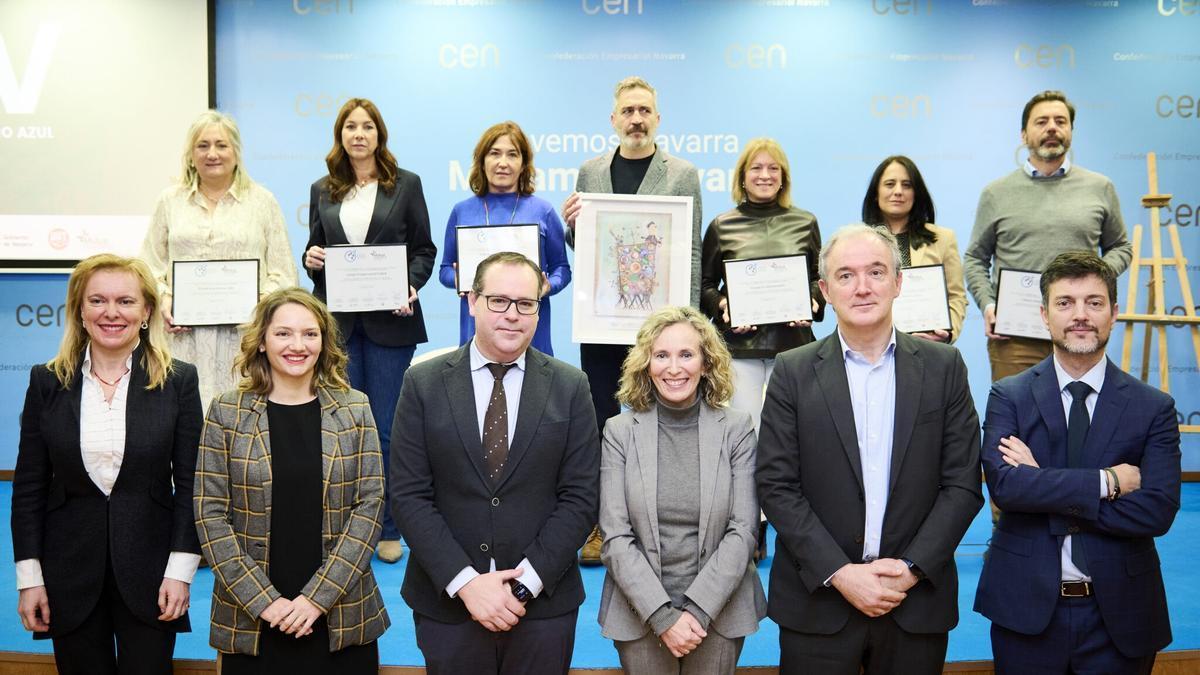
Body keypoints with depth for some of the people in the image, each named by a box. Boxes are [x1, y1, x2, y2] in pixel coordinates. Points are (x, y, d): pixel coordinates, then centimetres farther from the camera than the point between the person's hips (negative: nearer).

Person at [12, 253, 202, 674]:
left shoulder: (179, 381, -2)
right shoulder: (48, 381, 2)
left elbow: (190, 485, -2)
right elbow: (28, 486, 4)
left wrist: (180, 571, -8)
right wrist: (29, 576, -1)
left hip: (148, 575, -1)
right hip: (70, 573, 1)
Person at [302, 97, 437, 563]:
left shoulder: (406, 185, 4)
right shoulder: (323, 191, 12)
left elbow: (424, 250, 4)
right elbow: (315, 249, 17)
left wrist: (410, 288, -13)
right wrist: (310, 259, -6)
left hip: (389, 321, -2)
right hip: (337, 321, 3)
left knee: (386, 429, 2)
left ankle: (388, 528, 14)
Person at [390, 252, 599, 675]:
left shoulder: (570, 387, 0)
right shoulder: (424, 384, -1)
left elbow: (581, 496, -3)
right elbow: (408, 495, -5)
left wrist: (526, 582, -12)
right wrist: (465, 581, -14)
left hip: (544, 604, 0)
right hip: (447, 603, 0)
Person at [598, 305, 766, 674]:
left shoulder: (737, 428, -3)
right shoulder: (620, 431, -3)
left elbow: (743, 530, -7)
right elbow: (615, 537, -7)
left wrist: (697, 609, -15)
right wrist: (662, 615, -15)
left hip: (720, 612, 0)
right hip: (640, 615, 0)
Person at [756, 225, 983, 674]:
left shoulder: (944, 367, 2)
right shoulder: (793, 372, -1)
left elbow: (963, 483, 0)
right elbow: (776, 486, -5)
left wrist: (912, 568, -9)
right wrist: (840, 573, -12)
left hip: (917, 600, 1)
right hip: (817, 601, -1)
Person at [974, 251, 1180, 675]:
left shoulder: (1154, 407, -1)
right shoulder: (1008, 397, -2)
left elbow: (1158, 511, -13)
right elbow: (1003, 484, -16)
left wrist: (1043, 485, -16)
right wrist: (1106, 482, -18)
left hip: (1119, 614, 1)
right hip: (1027, 608, 0)